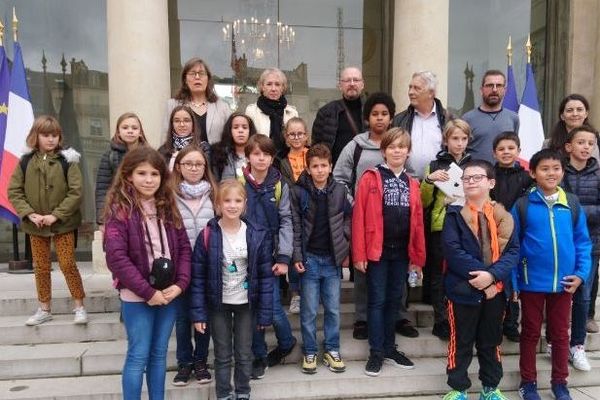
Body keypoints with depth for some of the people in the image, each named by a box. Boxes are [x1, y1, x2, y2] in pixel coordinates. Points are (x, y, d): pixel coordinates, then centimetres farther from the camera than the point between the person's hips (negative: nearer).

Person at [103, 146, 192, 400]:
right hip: (137, 297, -5)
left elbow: (184, 248, 6)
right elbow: (116, 257, -16)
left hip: (169, 294, 5)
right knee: (138, 356, 4)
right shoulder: (119, 209, -9)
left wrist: (180, 284, -7)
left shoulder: (168, 207, 7)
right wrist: (147, 291, -16)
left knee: (159, 354, 15)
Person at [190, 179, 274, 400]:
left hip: (246, 304, 1)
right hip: (218, 305, 0)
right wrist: (198, 312, -9)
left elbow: (265, 276, -5)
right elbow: (198, 277, -7)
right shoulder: (207, 235, -12)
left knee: (244, 354, 14)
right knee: (222, 355, 13)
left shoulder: (258, 235, -10)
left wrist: (265, 312, -5)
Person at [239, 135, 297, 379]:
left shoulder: (279, 185, 1)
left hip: (270, 255, -1)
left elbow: (286, 221, -1)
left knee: (273, 306, -1)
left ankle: (286, 342, 29)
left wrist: (284, 257, -9)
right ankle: (260, 356, 26)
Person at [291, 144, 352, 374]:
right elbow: (295, 226, -6)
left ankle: (332, 350, 27)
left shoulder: (340, 191, -1)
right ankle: (309, 352, 23)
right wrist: (297, 256, -10)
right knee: (309, 310, 8)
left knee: (333, 309, 11)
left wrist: (344, 248, 1)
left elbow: (349, 218, 8)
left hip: (333, 258, 2)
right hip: (309, 258, -2)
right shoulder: (299, 192, -6)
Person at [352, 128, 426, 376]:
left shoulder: (412, 185, 9)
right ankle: (376, 352, 15)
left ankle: (390, 348, 28)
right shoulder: (370, 178, -6)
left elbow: (418, 222, 9)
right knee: (378, 301, 4)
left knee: (394, 300, 14)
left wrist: (418, 256, 7)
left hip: (402, 252, 5)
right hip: (377, 251, -5)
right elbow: (359, 217, -10)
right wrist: (358, 253, -14)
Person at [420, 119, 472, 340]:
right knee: (439, 275, 4)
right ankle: (441, 321, 16)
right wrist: (429, 179, -13)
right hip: (440, 227, -1)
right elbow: (424, 202, 2)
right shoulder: (436, 165, 5)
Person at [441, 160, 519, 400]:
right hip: (463, 289, -3)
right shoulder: (455, 215, -5)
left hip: (495, 290, 3)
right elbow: (453, 251, -14)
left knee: (491, 341, 18)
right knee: (461, 342, 8)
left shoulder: (504, 217, 4)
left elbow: (513, 251, -2)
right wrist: (480, 274, -20)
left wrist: (493, 275, -18)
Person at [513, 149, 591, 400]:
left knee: (560, 333, 16)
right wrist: (511, 281, -7)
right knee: (530, 333, 12)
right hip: (532, 282, -2)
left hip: (563, 282, 2)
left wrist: (581, 273, -7)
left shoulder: (572, 204, 0)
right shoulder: (522, 205, -8)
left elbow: (582, 242, 4)